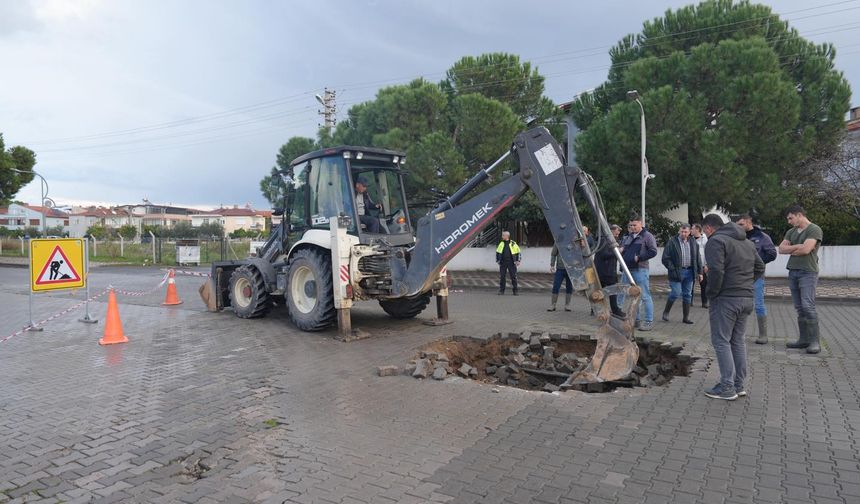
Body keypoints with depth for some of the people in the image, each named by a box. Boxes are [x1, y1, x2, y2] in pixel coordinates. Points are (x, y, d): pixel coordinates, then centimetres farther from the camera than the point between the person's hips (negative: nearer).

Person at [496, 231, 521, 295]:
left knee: (513, 277, -1)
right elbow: (497, 252, 16)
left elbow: (518, 253, 4)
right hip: (503, 263, 2)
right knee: (501, 277, 1)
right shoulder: (501, 244, 8)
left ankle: (515, 291, 6)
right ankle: (501, 291, 9)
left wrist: (518, 261, -5)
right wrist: (497, 260, 6)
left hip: (511, 263, -2)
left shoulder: (513, 244, 0)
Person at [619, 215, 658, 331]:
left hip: (640, 270, -8)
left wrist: (639, 257, -16)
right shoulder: (628, 237, 17)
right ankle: (637, 319, 22)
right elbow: (622, 248, 29)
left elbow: (653, 252, -11)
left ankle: (649, 321, -1)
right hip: (628, 269, 8)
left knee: (645, 296, -6)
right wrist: (621, 250, 6)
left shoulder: (647, 236, -4)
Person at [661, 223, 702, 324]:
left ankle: (686, 317, 15)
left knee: (687, 295, 8)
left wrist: (699, 272, 9)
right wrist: (673, 270, -14)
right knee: (676, 293, -8)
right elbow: (665, 258, -7)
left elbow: (697, 258, 14)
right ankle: (666, 312, 12)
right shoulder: (672, 242, -5)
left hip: (689, 272, 5)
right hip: (677, 272, -5)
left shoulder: (693, 243, 9)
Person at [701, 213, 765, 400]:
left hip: (725, 299, -8)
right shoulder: (747, 242, 18)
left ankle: (727, 388, -1)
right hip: (747, 298, 9)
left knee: (721, 341, -2)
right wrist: (746, 284, 16)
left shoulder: (716, 241, -11)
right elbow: (760, 268, 21)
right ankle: (739, 385, 22)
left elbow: (716, 271, -23)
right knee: (738, 340, 16)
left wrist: (711, 293, -12)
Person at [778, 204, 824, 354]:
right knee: (799, 308, 7)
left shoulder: (814, 230, -5)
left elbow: (806, 249, -16)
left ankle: (814, 342, -8)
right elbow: (781, 249, 7)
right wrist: (798, 247, -7)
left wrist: (791, 250, 2)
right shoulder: (791, 232, 17)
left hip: (808, 273, -7)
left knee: (808, 306, -12)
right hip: (793, 272, 7)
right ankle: (804, 339, 11)